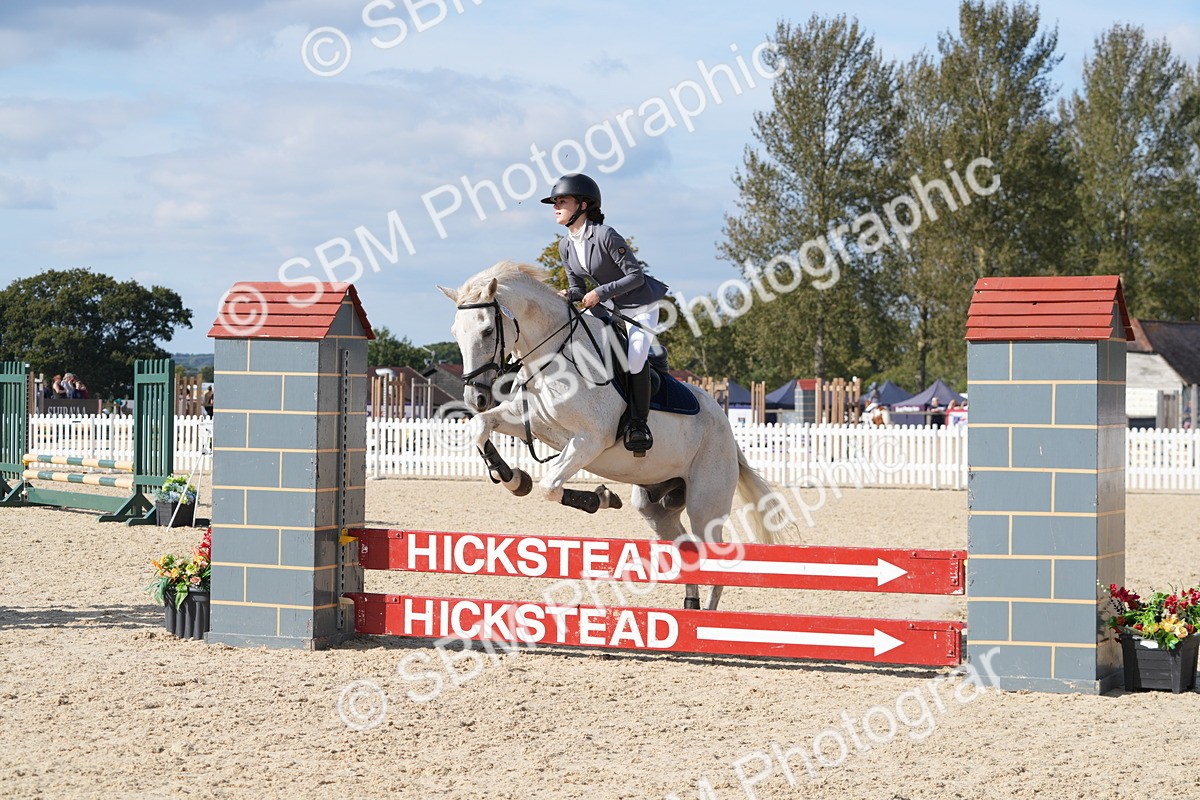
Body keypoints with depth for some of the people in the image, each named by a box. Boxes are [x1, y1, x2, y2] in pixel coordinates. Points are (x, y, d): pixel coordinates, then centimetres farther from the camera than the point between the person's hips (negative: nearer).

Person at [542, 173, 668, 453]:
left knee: (635, 356, -28)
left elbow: (635, 275, -21)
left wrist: (601, 293, -27)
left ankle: (640, 423, -16)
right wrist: (569, 296, -14)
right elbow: (578, 288, 9)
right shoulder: (565, 246, 1)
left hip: (640, 306, -9)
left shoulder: (605, 236, -23)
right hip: (608, 308, 9)